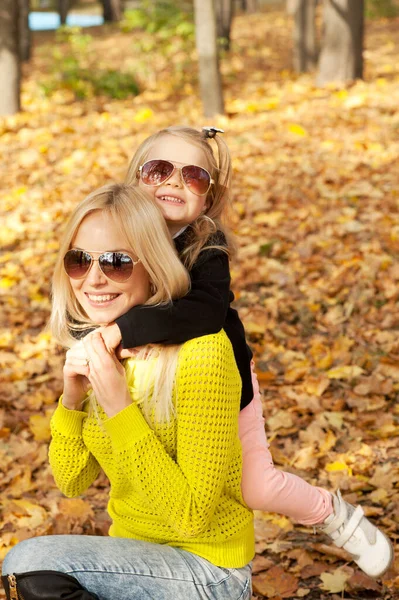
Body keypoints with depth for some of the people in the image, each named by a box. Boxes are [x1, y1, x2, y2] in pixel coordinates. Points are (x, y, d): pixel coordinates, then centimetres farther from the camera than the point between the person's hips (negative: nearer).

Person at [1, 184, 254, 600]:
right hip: (136, 556, 6)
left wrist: (119, 408, -29)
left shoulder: (200, 352, -22)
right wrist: (71, 400, -12)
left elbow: (193, 515, -23)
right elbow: (72, 482, 5)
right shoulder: (97, 347, 0)